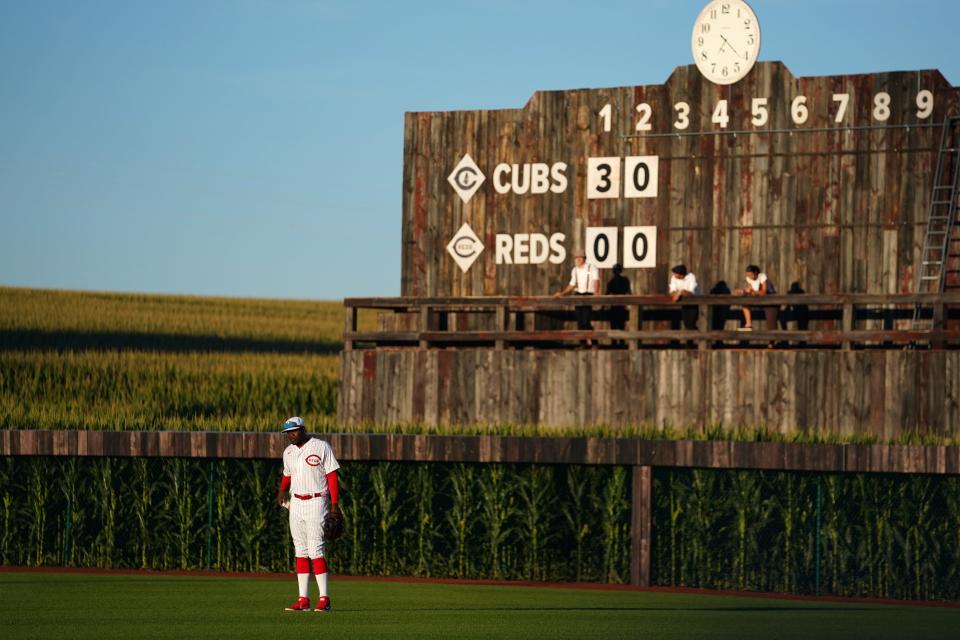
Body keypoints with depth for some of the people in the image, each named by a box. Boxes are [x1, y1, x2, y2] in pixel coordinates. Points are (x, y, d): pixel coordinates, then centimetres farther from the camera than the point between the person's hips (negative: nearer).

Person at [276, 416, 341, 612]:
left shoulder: (321, 447, -7)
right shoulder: (288, 452, 11)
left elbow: (332, 476, -7)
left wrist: (334, 504, -14)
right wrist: (282, 491, 4)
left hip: (315, 502, -7)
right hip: (296, 503, 7)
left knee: (315, 550, -12)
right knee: (300, 551, 5)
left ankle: (324, 598, -10)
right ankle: (303, 599, 7)